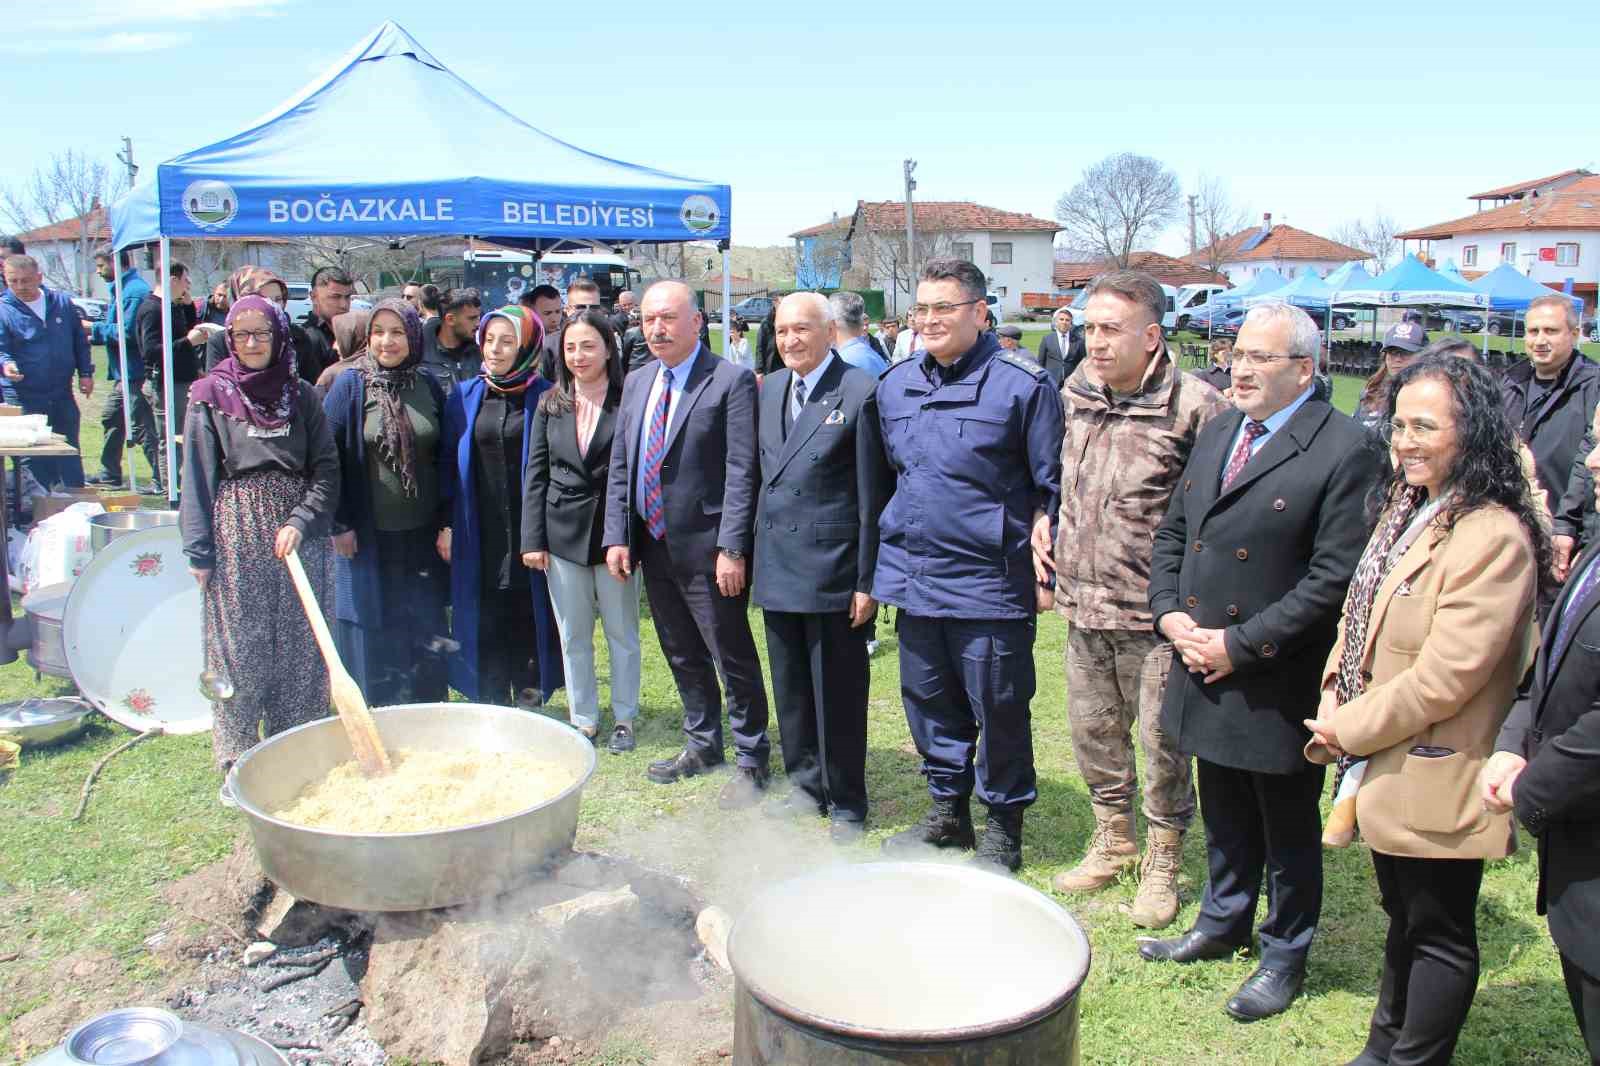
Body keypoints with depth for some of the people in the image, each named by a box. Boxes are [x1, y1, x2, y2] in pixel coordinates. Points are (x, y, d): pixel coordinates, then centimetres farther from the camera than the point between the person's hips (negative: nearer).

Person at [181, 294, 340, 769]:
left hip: (297, 532, 2)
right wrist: (198, 550, -4)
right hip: (238, 531, -1)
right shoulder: (210, 397, 1)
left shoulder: (301, 395, 5)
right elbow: (197, 477, 0)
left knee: (298, 643, 5)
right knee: (240, 645, 3)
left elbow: (326, 468, 1)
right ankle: (239, 757, 14)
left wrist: (300, 521, -13)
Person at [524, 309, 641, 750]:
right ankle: (583, 719, 24)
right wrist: (532, 538, -1)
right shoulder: (550, 404, 5)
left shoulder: (629, 402, -5)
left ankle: (623, 718, 23)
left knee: (622, 633, 9)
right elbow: (536, 474, 6)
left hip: (615, 529, -3)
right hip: (563, 532, 3)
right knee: (573, 636, 11)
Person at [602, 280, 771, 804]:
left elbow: (741, 471, -15)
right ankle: (702, 744, 36)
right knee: (682, 655, 19)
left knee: (733, 658, 4)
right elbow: (620, 467, 13)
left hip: (707, 549, -7)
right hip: (653, 545, 7)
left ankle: (752, 758, 19)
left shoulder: (731, 381, -11)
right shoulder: (637, 383, 11)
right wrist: (616, 536, 4)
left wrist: (732, 549, -20)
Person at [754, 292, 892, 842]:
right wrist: (755, 556, 10)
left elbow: (873, 495, -11)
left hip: (832, 572, -6)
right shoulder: (770, 389, 10)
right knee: (791, 688, 17)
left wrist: (867, 580, -12)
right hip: (778, 569, 6)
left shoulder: (861, 393, -11)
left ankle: (846, 802, 20)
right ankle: (806, 785, 33)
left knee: (838, 693, 4)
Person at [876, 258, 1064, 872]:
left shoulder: (1022, 384, -8)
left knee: (998, 709, 5)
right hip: (914, 577, 6)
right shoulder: (896, 385, 10)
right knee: (929, 701, 16)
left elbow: (1051, 487, -5)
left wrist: (1046, 570, -9)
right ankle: (948, 811, 34)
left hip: (989, 584, -6)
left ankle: (1003, 828, 23)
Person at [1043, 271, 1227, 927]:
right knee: (1093, 730, 17)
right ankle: (1112, 841, 37)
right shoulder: (1076, 395, 5)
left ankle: (1163, 861, 27)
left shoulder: (1193, 406, -14)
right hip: (1083, 602, 6)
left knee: (1162, 740, 6)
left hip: (1152, 612, -6)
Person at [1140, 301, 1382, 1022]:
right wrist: (1169, 612, -3)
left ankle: (1285, 957, 31)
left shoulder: (1345, 451, -15)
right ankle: (1223, 925, 43)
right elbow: (1171, 533, 14)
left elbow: (1336, 578, -19)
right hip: (1205, 668, 7)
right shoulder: (1216, 434, 9)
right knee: (1223, 816, 23)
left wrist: (1241, 644, -18)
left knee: (1287, 828, 12)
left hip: (1279, 684, -6)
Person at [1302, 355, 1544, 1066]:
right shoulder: (1403, 509, 7)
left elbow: (1445, 676, -25)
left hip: (1438, 780, -9)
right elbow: (1358, 613, 15)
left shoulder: (1493, 537, -23)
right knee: (1404, 919, 24)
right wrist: (1334, 696, -1)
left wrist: (1351, 728, -14)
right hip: (1387, 768, 9)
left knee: (1439, 934, 10)